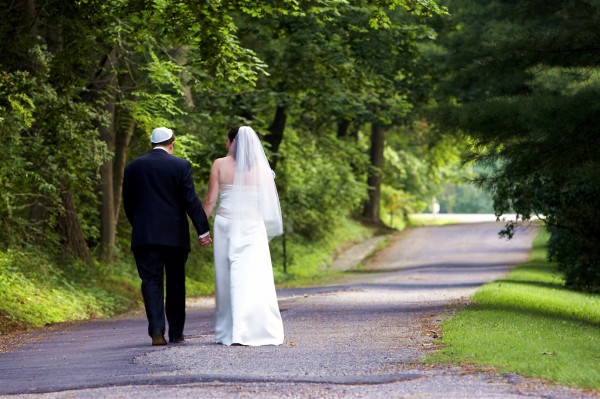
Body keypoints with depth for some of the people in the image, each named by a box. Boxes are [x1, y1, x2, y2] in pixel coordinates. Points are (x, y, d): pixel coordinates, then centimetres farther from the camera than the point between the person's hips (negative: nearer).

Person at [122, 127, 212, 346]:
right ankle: (176, 332, 14)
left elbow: (127, 203, 9)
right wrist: (203, 230, -3)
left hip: (144, 235, 1)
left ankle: (156, 331, -16)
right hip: (175, 235, -1)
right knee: (176, 283, 11)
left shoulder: (133, 167, 4)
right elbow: (191, 200, -7)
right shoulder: (181, 166, -3)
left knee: (151, 281, -1)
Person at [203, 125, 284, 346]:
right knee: (252, 277, -4)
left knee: (227, 278, 8)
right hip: (252, 224, -1)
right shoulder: (259, 166, 0)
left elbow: (210, 199, 0)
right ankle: (255, 329, -13)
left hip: (225, 222, 1)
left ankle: (227, 331, 12)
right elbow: (266, 199, 2)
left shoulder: (219, 164, -1)